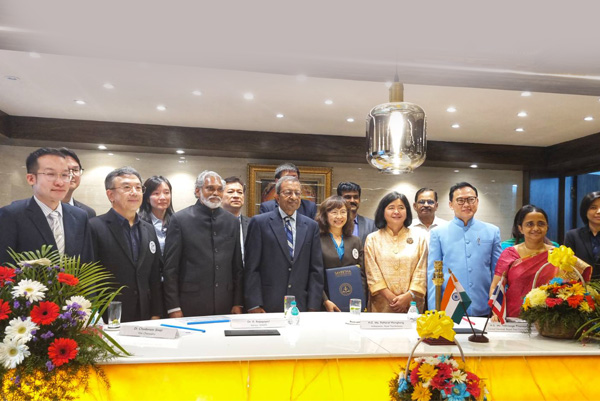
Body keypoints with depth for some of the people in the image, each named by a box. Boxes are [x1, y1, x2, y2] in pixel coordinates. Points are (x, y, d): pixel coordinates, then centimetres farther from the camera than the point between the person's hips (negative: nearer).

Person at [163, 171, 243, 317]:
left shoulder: (232, 221, 8)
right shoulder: (180, 219, -3)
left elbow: (237, 266, 10)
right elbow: (170, 267, -3)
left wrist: (238, 303, 6)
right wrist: (173, 308, -6)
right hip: (190, 306, -3)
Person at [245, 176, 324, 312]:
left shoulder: (311, 226, 8)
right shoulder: (259, 222, -1)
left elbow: (316, 269, 6)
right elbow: (251, 268, -3)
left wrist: (313, 307, 0)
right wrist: (254, 305, -8)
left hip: (301, 306, 3)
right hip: (268, 307, -2)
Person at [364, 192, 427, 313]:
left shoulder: (419, 238, 7)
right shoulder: (372, 239, 6)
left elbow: (421, 272, 1)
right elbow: (372, 274, -1)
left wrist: (408, 296, -12)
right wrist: (391, 297, -12)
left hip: (412, 304, 1)